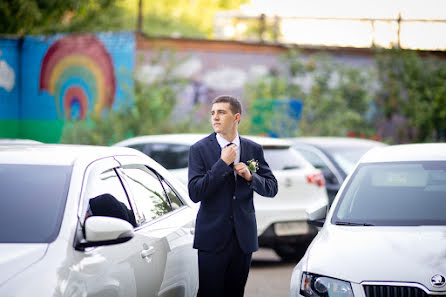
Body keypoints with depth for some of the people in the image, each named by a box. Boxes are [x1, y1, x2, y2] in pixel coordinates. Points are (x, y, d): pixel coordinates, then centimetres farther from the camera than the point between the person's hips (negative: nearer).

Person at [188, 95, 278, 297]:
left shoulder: (253, 149, 8)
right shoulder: (200, 149, -3)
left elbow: (272, 188, 9)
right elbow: (195, 193, -13)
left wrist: (250, 177, -10)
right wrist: (223, 164, -17)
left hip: (243, 237, 3)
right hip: (213, 238, -3)